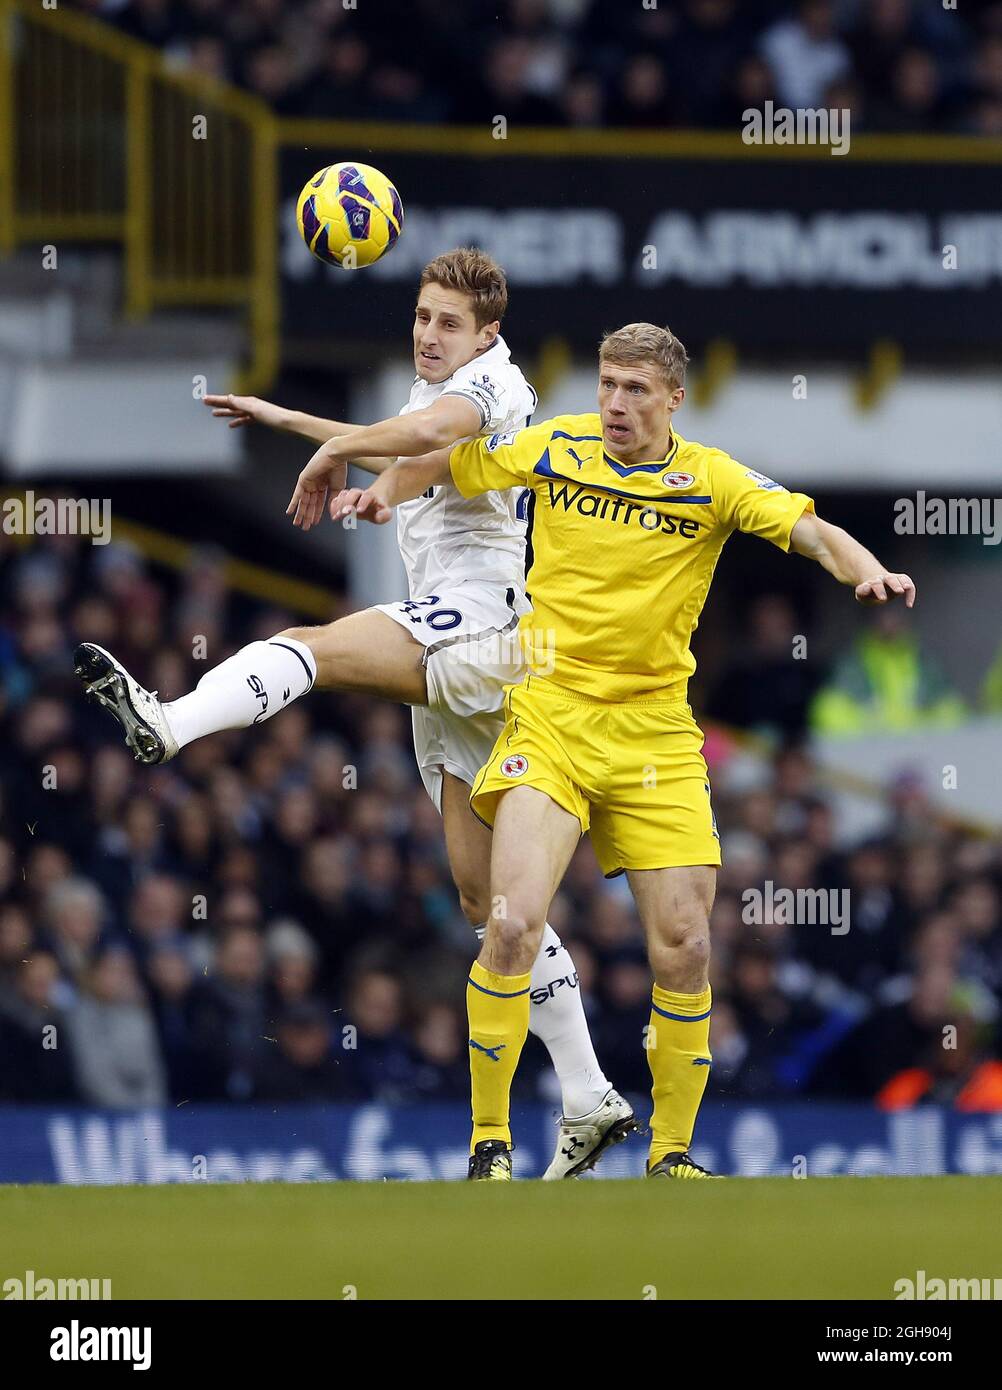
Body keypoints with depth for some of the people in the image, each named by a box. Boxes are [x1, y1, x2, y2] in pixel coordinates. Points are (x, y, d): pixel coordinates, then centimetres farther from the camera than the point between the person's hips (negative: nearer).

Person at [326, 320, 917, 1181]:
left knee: (685, 948, -3)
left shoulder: (712, 481, -2)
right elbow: (443, 464, 16)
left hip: (655, 729, 1)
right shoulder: (555, 448, 1)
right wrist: (382, 491, -3)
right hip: (551, 714, -1)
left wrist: (866, 571, -34)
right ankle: (489, 1142, -6)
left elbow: (811, 530, -14)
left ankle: (672, 1155, 14)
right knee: (515, 925, -18)